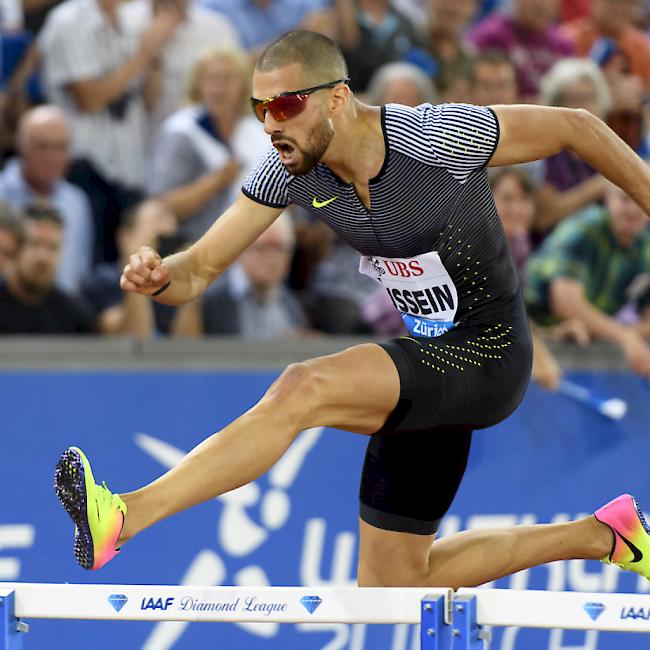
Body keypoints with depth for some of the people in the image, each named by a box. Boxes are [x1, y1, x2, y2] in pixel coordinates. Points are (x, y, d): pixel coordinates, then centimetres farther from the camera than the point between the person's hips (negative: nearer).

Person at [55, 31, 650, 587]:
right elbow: (198, 272, -5)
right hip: (424, 360, 8)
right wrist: (158, 277, -29)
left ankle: (122, 517, -37)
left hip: (488, 358, -8)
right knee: (391, 592, 11)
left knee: (303, 390, -31)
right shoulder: (290, 170, -7)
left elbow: (575, 126, -12)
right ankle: (599, 536, 27)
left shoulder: (441, 138, -24)